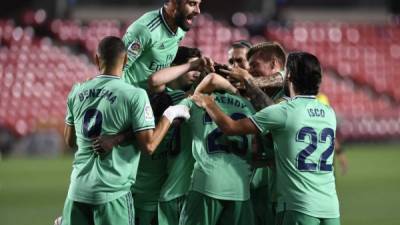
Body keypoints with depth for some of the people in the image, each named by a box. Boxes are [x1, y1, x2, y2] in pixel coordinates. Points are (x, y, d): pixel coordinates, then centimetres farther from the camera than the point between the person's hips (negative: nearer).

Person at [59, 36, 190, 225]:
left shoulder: (77, 92, 6)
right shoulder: (134, 96, -10)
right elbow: (148, 146, -10)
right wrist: (169, 115, 1)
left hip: (78, 189, 5)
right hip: (113, 192, -4)